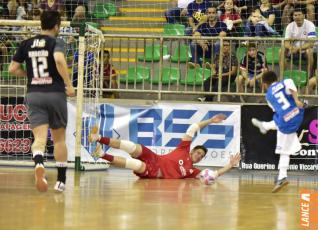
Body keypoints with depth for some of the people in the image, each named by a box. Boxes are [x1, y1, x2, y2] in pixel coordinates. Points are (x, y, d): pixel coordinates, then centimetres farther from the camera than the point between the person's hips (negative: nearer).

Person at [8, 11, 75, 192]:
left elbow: (13, 69, 9)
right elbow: (59, 60, -26)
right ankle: (61, 180, 18)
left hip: (33, 94, 2)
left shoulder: (27, 44, 9)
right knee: (59, 138, 14)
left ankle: (39, 163, -40)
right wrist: (69, 84, -19)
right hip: (55, 93, -2)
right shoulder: (56, 42, -4)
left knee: (39, 137, -7)